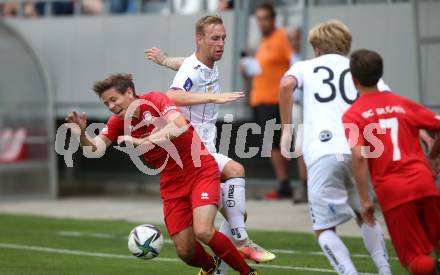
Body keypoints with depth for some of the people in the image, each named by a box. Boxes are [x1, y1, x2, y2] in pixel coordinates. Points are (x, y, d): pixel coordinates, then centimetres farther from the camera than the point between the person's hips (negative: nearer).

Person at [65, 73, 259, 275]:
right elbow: (94, 148, -6)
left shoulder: (155, 100, -16)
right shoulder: (119, 122, 0)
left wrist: (141, 141, -36)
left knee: (203, 232, -25)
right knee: (184, 251, -3)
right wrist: (81, 132, -27)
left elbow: (180, 126, -33)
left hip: (200, 172, -6)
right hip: (172, 184, 6)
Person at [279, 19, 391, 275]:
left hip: (322, 153, -2)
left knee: (324, 229, 7)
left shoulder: (306, 67, 19)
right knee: (365, 216, 26)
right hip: (358, 152, 3)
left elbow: (286, 84, -4)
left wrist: (286, 129, 2)